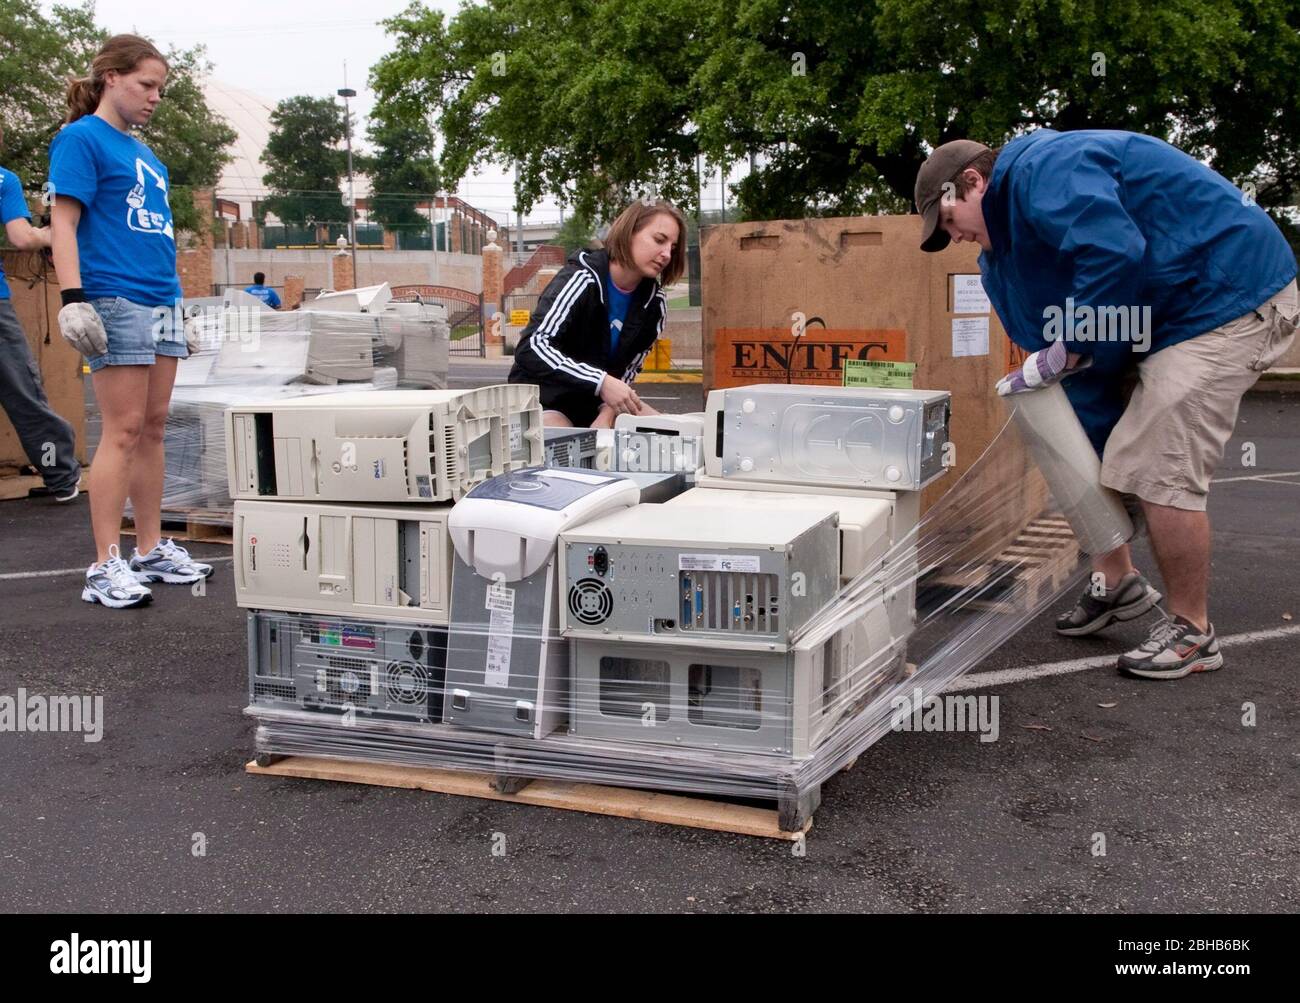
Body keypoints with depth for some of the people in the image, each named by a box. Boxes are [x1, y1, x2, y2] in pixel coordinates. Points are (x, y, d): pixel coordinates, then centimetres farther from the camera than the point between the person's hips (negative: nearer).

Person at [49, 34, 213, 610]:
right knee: (123, 431, -9)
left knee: (153, 429, 9)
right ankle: (106, 567, -5)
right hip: (116, 302, -8)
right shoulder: (81, 139, -3)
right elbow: (64, 222, -10)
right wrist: (73, 299, -20)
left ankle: (151, 550, 16)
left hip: (161, 304, 8)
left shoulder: (142, 153, 21)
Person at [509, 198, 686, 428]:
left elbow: (628, 367, 2)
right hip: (545, 398, -6)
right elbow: (532, 348, -32)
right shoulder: (582, 280, -22)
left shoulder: (654, 302, -3)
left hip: (597, 401, 6)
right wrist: (601, 382, -39)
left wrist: (608, 412, -18)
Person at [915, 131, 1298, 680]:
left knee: (1162, 474, -11)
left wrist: (1064, 351, -22)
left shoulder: (1044, 169, -16)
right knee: (1114, 459, 16)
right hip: (1162, 320, 11)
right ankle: (1118, 582, 32)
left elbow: (1115, 254, -33)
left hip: (1230, 299, -11)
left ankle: (1192, 632, 4)